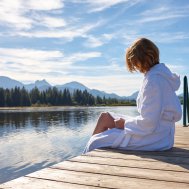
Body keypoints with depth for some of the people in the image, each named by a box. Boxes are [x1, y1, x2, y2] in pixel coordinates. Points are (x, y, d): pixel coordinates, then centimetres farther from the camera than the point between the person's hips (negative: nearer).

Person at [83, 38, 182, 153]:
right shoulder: (161, 72, 10)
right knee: (105, 116, 12)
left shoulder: (153, 80, -22)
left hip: (155, 137, -10)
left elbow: (148, 123, -25)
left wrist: (125, 123, -10)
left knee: (96, 143, -7)